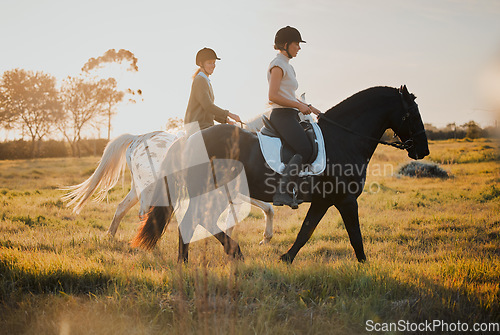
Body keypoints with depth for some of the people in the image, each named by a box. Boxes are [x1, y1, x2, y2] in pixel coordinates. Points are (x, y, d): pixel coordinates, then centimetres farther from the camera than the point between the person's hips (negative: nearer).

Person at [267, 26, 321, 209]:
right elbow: (273, 96, -19)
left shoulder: (287, 66, 22)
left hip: (290, 116, 10)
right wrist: (299, 105, -15)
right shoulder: (278, 65, -9)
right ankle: (282, 192, -27)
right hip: (282, 116, -10)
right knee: (305, 151, -21)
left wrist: (308, 107, 19)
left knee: (317, 144, 5)